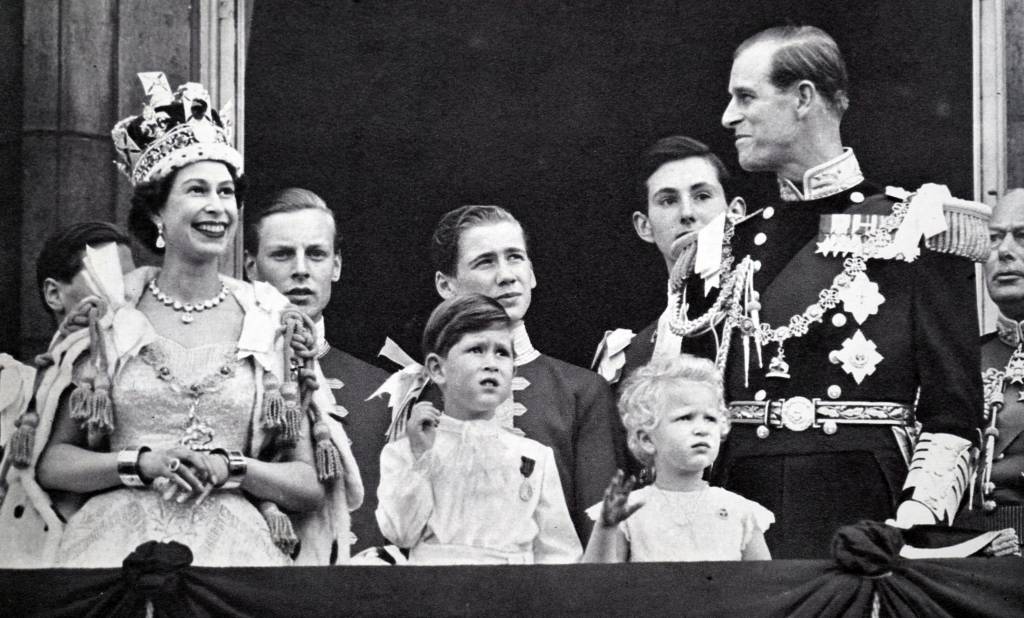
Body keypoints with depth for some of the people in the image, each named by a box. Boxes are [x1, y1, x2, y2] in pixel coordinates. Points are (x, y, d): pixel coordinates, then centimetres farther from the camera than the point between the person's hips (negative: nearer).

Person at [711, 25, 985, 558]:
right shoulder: (735, 238, 14)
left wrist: (915, 527, -16)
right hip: (740, 508, 4)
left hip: (861, 514, -3)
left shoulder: (915, 228, 0)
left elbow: (952, 416, -5)